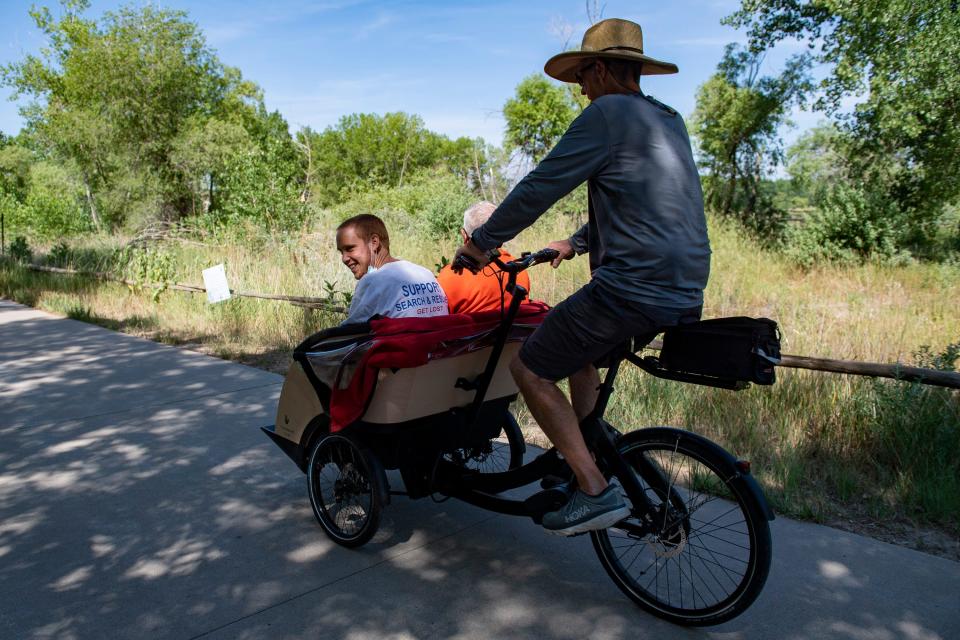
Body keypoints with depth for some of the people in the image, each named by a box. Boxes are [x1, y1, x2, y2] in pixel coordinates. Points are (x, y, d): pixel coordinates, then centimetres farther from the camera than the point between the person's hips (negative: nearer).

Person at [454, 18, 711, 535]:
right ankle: (585, 456, 33)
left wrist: (481, 242, 3)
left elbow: (540, 187, -8)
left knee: (530, 369, 4)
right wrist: (576, 243, 34)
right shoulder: (669, 122, 20)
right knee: (579, 348, 31)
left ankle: (596, 492, 2)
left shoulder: (608, 112, -7)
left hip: (631, 288, -10)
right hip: (684, 294, 10)